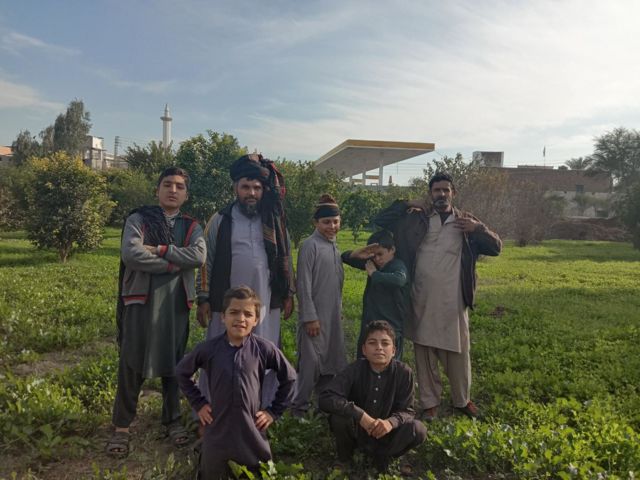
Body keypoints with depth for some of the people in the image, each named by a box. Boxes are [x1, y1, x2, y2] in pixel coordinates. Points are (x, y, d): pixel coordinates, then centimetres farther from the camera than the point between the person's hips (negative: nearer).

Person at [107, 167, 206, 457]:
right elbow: (130, 254, -16)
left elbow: (199, 256, -11)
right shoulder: (138, 219, 1)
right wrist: (173, 264, -11)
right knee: (132, 364, 3)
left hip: (176, 302, 3)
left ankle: (172, 419, 28)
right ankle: (121, 426, 19)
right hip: (142, 300, -2)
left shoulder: (191, 226, 9)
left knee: (173, 363, 11)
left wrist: (159, 250, -16)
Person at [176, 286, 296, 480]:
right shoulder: (208, 348, -9)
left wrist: (273, 411, 1)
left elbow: (289, 378, 2)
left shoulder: (265, 349, -11)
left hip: (252, 433, 0)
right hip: (217, 432, 0)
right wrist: (199, 404, 4)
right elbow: (182, 372, 8)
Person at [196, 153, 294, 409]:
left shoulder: (275, 222, 6)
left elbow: (285, 259, 11)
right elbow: (206, 262, 1)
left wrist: (288, 294, 9)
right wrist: (203, 299, -3)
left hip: (266, 305, 2)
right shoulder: (220, 220, -1)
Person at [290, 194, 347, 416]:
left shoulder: (334, 247, 11)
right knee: (311, 360, -3)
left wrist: (339, 313, 14)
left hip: (333, 316, 8)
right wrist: (310, 317, -16)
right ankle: (299, 406, 12)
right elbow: (303, 284, -15)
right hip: (315, 316, -7)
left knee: (331, 361, 14)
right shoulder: (310, 245, -12)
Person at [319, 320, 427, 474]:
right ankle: (344, 458, 1)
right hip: (357, 431, -1)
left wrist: (391, 422, -35)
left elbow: (407, 410, -12)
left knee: (418, 430, -24)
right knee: (339, 418, -31)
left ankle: (382, 455, 4)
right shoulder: (355, 369, -20)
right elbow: (326, 398, -28)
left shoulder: (403, 372, -15)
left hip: (385, 433, 1)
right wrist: (360, 415, -38)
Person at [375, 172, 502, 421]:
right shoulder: (416, 219, 3)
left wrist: (478, 229, -11)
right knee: (424, 353, 9)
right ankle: (429, 402, 25)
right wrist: (406, 205, -5)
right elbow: (379, 221, 3)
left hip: (452, 302, 1)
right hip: (422, 301, 0)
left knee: (458, 352, 10)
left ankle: (462, 400, 32)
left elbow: (496, 247, 6)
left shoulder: (466, 221, 6)